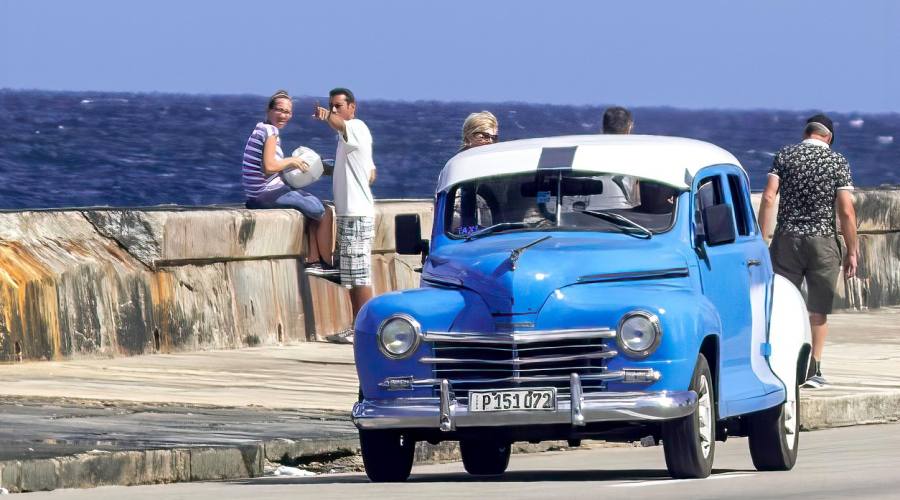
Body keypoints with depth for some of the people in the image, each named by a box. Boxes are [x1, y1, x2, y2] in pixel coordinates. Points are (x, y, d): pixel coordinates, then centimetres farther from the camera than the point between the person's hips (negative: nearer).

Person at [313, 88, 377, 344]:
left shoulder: (356, 127, -9)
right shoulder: (348, 133, 22)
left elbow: (340, 125, -36)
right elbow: (371, 173, 30)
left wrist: (326, 116, -57)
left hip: (356, 214, -11)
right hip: (348, 213, 11)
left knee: (359, 277, -10)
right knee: (352, 277, 13)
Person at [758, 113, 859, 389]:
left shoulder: (784, 156, 3)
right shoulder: (838, 162, -1)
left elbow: (768, 197, -6)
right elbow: (846, 211, -7)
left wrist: (762, 239, -2)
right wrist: (852, 252, 0)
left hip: (787, 239, 1)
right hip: (823, 241, -1)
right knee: (818, 311, 7)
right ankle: (813, 370, 7)